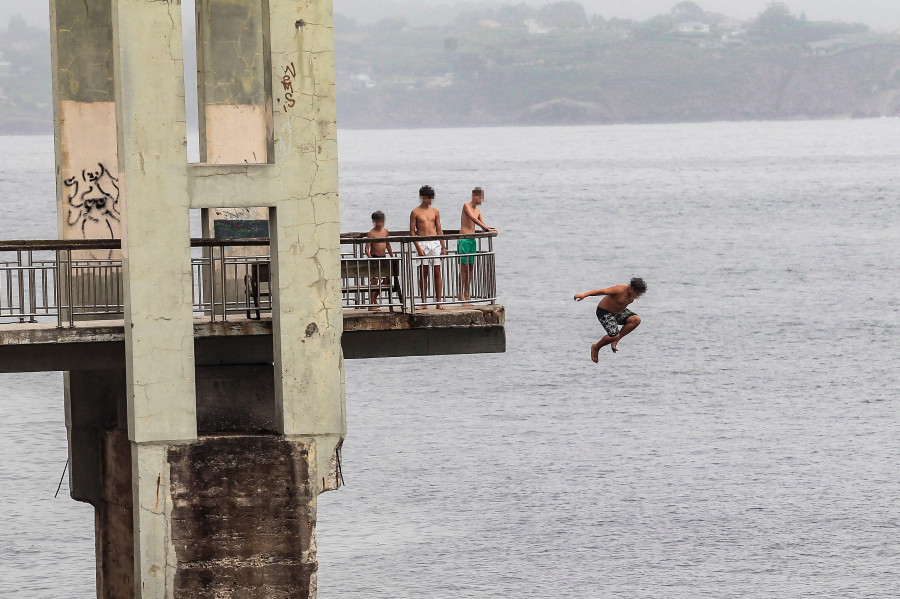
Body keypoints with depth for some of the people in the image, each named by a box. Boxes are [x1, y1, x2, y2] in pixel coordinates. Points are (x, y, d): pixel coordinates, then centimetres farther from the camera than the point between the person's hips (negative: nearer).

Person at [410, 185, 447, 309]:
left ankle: (438, 302, 0)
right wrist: (418, 248, -11)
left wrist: (443, 247, 8)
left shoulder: (435, 212, 12)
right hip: (422, 243, -3)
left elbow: (439, 230, 15)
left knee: (437, 273, -1)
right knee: (423, 273, -2)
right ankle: (424, 302, 4)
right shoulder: (415, 213, 1)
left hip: (435, 243, 3)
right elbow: (412, 232, -2)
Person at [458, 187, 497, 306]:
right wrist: (486, 228, -26)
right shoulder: (466, 206, -7)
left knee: (471, 267, 7)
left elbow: (482, 224, 15)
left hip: (472, 240, 7)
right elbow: (473, 218, -22)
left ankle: (467, 294, 12)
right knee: (464, 267, -7)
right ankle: (461, 295, -3)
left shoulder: (478, 210, 14)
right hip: (463, 239, -7)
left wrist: (491, 229, -7)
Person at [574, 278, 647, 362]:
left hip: (619, 311, 8)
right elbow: (601, 291, -37)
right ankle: (596, 348, 8)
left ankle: (616, 340, -4)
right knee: (613, 335, -22)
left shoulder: (633, 293, -7)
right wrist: (584, 295, -46)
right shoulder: (620, 290, -31)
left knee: (636, 320, -15)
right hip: (605, 312, -8)